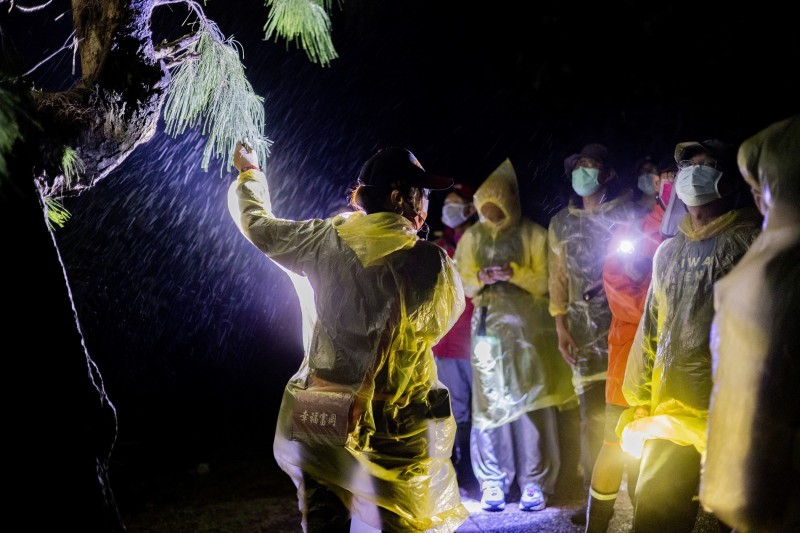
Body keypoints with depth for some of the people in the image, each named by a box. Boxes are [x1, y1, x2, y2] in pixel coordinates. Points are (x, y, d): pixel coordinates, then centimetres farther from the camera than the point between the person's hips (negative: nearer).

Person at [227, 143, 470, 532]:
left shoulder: (327, 240, -3)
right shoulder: (432, 262, -12)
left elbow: (259, 225, 12)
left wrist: (249, 173, 32)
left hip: (321, 417, 4)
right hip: (397, 426, -3)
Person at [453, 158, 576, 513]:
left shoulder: (533, 234, -1)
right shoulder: (471, 237, 8)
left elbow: (546, 281, -3)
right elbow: (461, 284, 10)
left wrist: (514, 273, -18)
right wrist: (480, 278, -11)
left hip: (527, 326, -2)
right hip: (488, 326, 2)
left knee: (530, 402, -4)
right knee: (491, 403, 2)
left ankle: (533, 482, 4)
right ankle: (493, 482, 9)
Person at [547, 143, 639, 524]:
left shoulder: (629, 213, 3)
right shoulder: (561, 223, 13)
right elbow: (558, 278, 12)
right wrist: (561, 327, 5)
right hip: (585, 330, 3)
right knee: (592, 414, 3)